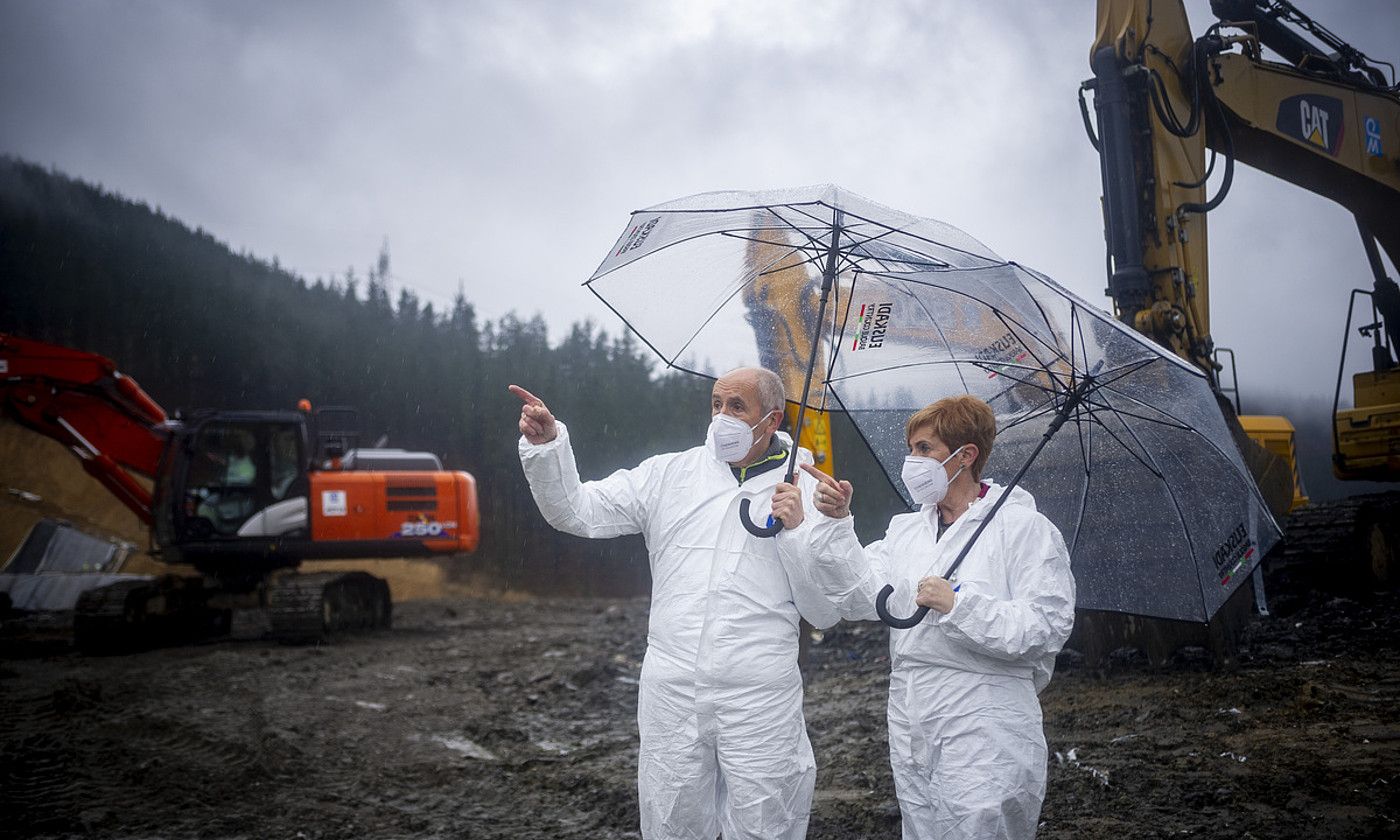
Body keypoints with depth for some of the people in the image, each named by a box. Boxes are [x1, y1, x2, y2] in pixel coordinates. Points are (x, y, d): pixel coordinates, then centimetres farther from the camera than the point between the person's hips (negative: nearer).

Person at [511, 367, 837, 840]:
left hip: (760, 698, -2)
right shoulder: (669, 474, 7)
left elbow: (825, 614, 1)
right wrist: (545, 444, -11)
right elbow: (577, 511, 2)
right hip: (671, 692, 2)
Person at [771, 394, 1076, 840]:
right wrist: (835, 524, -10)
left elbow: (1046, 627, -13)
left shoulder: (1024, 528, -4)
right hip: (911, 734, 6)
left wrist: (958, 605, -18)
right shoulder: (905, 529, 16)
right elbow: (863, 595, 0)